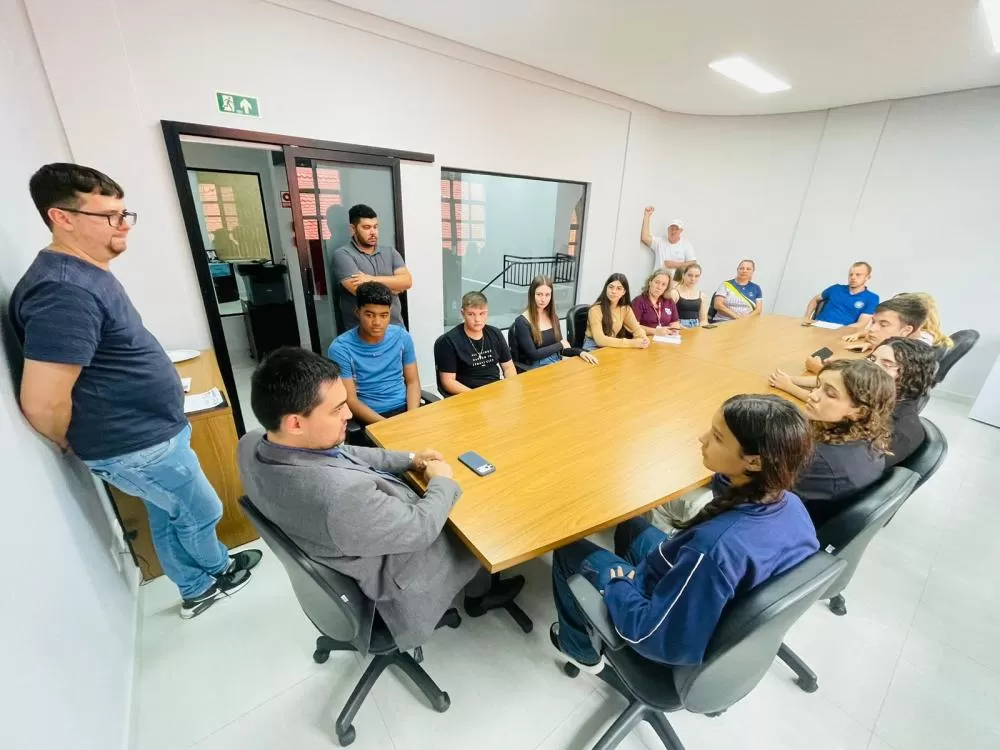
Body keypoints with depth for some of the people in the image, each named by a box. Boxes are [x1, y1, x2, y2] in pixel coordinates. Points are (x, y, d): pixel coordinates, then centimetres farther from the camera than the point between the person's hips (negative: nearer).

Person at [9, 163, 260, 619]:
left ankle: (196, 590, 43)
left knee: (169, 518, 23)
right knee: (201, 514, 14)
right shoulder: (65, 292, -27)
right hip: (136, 446, -9)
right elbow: (43, 402, -27)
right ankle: (218, 571, 42)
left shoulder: (86, 272, 7)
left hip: (154, 430, 9)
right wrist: (76, 445, -7)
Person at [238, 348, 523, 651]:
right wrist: (442, 481, -10)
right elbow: (420, 528, -28)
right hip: (394, 573, -6)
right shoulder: (342, 495, -45)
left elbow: (343, 455, -3)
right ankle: (479, 595, 48)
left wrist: (409, 460, -3)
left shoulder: (252, 444, -17)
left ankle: (476, 591, 47)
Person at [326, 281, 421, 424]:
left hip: (404, 407, 3)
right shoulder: (340, 348, -10)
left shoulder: (402, 336, 0)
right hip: (368, 417, -3)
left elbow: (412, 381, 6)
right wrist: (386, 424, -20)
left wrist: (412, 417, -10)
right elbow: (350, 400, -9)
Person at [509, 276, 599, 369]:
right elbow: (533, 354, -15)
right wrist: (560, 344, -6)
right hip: (535, 367, -6)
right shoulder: (522, 322, -11)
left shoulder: (553, 317, 9)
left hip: (556, 362, 6)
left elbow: (560, 349, 13)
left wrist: (579, 352, -5)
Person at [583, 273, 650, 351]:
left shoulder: (625, 308, 0)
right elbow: (600, 340, -26)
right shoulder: (596, 309, -19)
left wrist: (644, 339, -19)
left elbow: (637, 328, 6)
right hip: (593, 348, -6)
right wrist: (630, 343, -31)